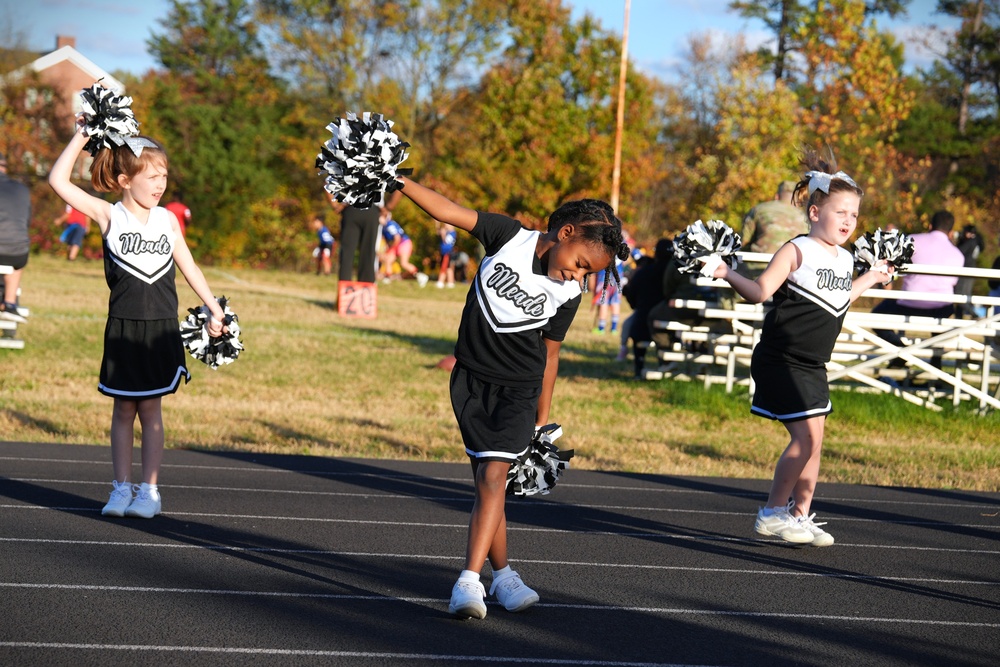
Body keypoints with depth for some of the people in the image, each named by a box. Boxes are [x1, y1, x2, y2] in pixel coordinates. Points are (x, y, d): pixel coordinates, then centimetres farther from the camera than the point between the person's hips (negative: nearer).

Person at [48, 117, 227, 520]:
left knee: (150, 409, 5)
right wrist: (82, 136, -15)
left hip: (161, 329, 2)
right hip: (123, 328, -1)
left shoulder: (168, 220, 4)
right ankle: (121, 488, 14)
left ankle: (149, 491, 10)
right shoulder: (109, 216, -5)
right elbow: (59, 181, -15)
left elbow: (188, 267, 16)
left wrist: (214, 309, 17)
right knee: (123, 410, 6)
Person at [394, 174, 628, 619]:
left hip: (519, 389, -1)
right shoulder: (510, 238, -8)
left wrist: (542, 420, 8)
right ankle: (503, 576, 17)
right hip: (471, 380, 1)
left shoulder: (567, 296, -6)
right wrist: (400, 181, -17)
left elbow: (549, 356, 4)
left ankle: (469, 581, -23)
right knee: (486, 485, 3)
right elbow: (448, 212, -8)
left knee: (493, 476, -17)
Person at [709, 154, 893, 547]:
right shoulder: (797, 251, -11)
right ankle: (773, 513, 0)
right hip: (780, 362, -8)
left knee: (812, 441, 7)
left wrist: (870, 279, 33)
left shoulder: (845, 260, 11)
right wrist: (726, 273, -26)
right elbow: (760, 292, -14)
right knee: (807, 436, -12)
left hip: (813, 367, 8)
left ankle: (800, 516, 17)